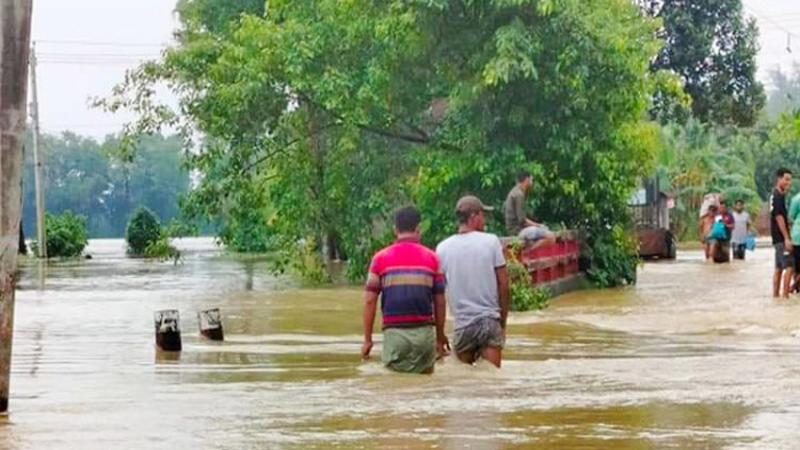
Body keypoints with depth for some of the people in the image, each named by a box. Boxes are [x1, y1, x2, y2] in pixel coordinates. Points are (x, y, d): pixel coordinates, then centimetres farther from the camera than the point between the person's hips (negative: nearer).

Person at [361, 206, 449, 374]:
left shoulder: (380, 258, 3)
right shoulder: (432, 258, 5)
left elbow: (370, 300, 1)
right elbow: (439, 301, 7)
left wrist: (367, 339, 5)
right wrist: (440, 336, 18)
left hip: (394, 333, -1)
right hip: (424, 333, 1)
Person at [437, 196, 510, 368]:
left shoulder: (442, 248, 3)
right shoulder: (491, 241, -3)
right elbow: (503, 284, -1)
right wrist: (503, 320, 10)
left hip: (462, 324, 2)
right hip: (490, 320, -2)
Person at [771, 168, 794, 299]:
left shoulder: (775, 196, 16)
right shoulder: (778, 196, -14)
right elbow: (779, 218, -19)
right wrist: (787, 238, -21)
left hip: (778, 238, 10)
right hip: (781, 238, -10)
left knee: (779, 268, 12)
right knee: (789, 267, -13)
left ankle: (775, 294, 14)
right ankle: (785, 295, -16)